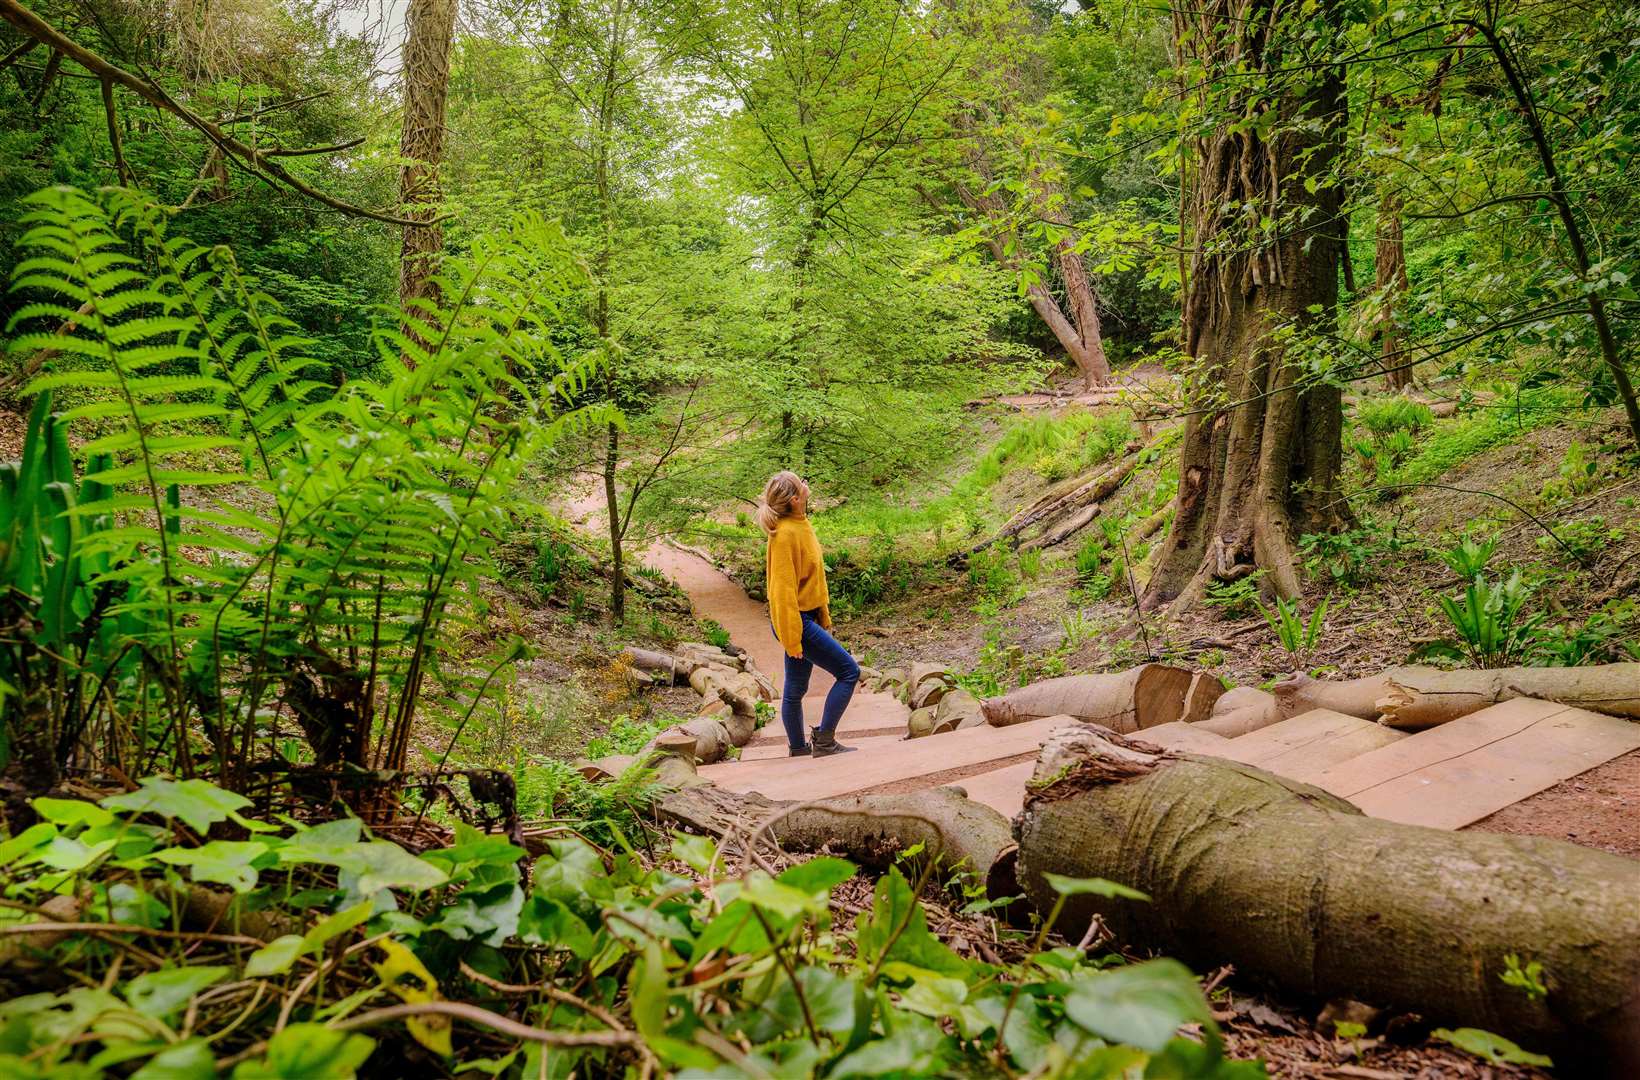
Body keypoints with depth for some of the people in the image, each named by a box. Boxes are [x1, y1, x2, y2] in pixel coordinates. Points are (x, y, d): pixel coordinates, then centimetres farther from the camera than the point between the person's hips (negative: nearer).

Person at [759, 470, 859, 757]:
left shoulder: (800, 526, 8)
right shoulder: (785, 534, -21)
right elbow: (783, 589, -22)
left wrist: (824, 618, 19)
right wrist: (792, 639, -22)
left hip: (807, 616, 9)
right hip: (796, 622, -9)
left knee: (796, 689, 15)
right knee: (849, 671, -6)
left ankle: (799, 750, 25)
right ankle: (824, 741, -1)